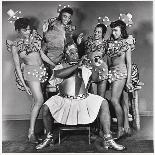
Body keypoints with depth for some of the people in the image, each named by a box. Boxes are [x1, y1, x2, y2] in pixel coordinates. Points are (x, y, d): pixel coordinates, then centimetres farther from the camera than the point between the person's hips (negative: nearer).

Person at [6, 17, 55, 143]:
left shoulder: (34, 37, 12)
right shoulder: (15, 46, -1)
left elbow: (42, 54, 16)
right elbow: (17, 66, -3)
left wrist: (55, 65, 10)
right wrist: (24, 85, -8)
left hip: (42, 70, 5)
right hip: (31, 71, -5)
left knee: (38, 101, 3)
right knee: (39, 100, -15)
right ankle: (31, 132, -4)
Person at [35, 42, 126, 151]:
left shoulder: (84, 65, 16)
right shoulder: (60, 66, 9)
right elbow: (58, 74, -15)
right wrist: (76, 66, -16)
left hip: (84, 100, 2)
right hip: (64, 101, -1)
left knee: (104, 103, -17)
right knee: (46, 108, -23)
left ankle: (108, 139, -9)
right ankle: (49, 138, 2)